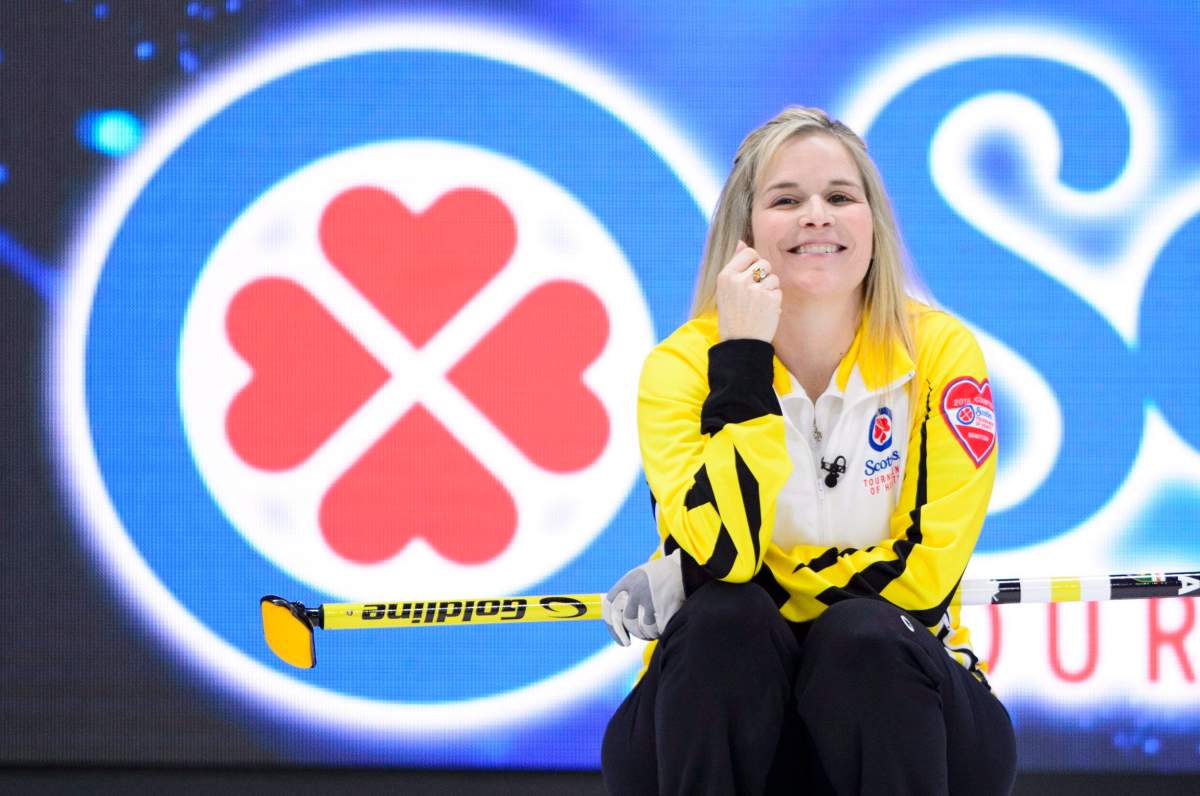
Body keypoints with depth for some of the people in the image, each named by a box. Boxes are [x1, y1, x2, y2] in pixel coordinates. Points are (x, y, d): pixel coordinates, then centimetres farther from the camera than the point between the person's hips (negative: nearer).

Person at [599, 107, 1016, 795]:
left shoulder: (939, 351, -8)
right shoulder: (683, 364, -8)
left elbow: (926, 577, -13)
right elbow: (721, 561, -24)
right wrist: (742, 358, -24)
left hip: (890, 690, 0)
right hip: (729, 718, 0)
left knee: (860, 636, -30)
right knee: (720, 619, -29)